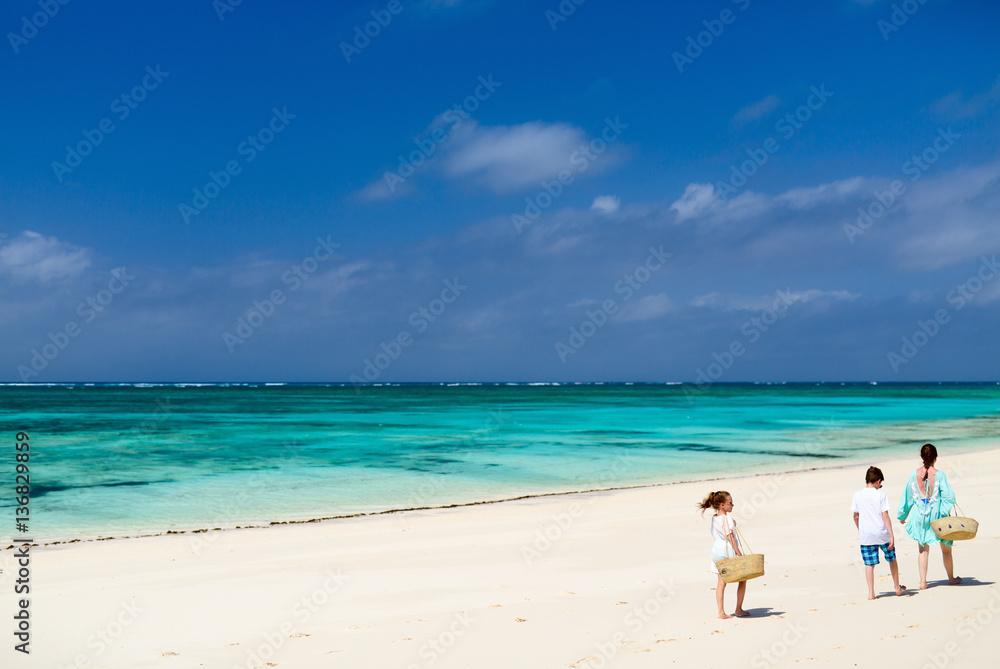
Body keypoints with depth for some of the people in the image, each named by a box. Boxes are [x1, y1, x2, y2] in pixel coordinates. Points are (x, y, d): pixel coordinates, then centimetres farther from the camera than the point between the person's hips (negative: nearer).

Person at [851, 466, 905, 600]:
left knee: (869, 564, 4)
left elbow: (856, 517, 7)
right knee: (892, 559, 19)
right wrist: (891, 536, -9)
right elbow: (885, 516, -11)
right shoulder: (881, 495, -7)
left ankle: (871, 593, -1)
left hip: (866, 536, 1)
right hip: (882, 533, -1)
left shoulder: (857, 495, 1)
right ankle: (897, 587, 32)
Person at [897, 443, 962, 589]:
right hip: (937, 514, -2)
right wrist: (944, 512, -2)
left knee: (923, 549, 11)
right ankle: (951, 578, 31)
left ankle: (923, 582, 8)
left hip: (920, 515, 2)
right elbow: (948, 496, -16)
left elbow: (907, 496, 4)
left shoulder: (914, 474, -4)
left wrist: (902, 515, 13)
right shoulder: (939, 474, -13)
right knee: (946, 549, 17)